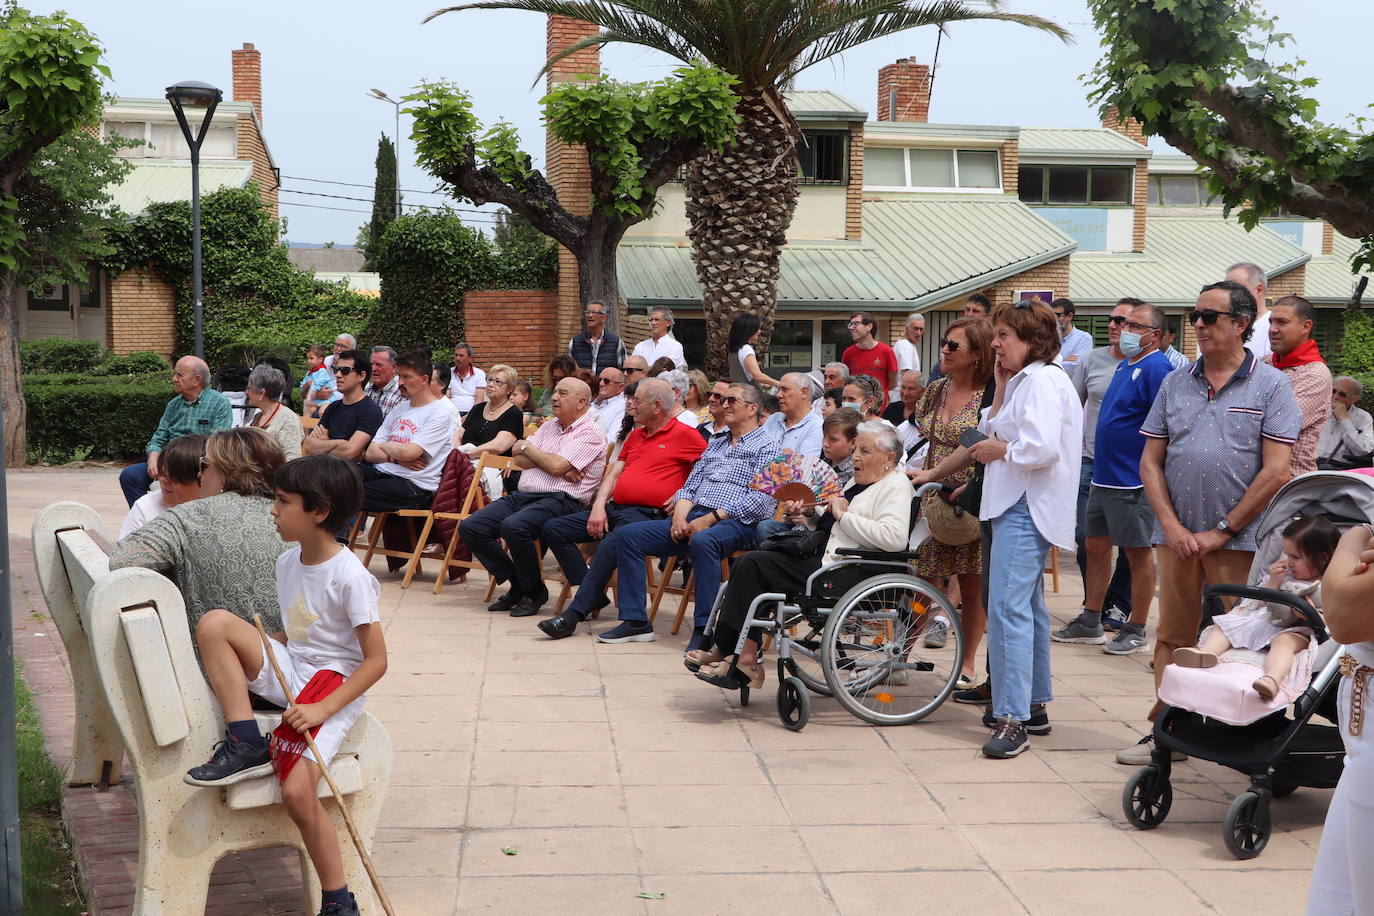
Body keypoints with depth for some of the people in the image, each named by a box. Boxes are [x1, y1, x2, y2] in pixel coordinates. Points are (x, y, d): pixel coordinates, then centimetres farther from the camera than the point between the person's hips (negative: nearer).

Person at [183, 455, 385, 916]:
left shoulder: (351, 577, -17)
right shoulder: (287, 562, 8)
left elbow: (376, 660, -17)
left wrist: (322, 710, -24)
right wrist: (255, 653, 2)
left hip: (336, 685, -7)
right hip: (291, 671, 8)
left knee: (297, 792, -23)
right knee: (214, 623, -13)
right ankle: (246, 746, -12)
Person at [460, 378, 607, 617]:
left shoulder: (590, 432, -2)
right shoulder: (550, 425, 23)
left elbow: (557, 466, -15)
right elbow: (519, 459, 13)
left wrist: (527, 447, 2)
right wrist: (549, 461, -6)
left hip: (559, 500, -9)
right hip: (521, 496, 9)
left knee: (513, 526, -36)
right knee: (470, 527, -7)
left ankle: (534, 591, -12)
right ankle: (517, 583, 3)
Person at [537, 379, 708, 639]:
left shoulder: (684, 435, 1)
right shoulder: (635, 435, 24)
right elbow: (613, 475, 21)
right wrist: (599, 506, 3)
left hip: (648, 513, -9)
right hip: (614, 508, 9)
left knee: (610, 545, -37)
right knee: (553, 528, -1)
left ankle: (573, 615, -33)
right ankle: (594, 594, -4)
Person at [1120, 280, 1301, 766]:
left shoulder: (1271, 385, -1)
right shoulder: (1175, 384, 10)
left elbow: (1275, 471, -7)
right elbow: (1150, 461, 9)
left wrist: (1222, 530, -10)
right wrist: (1171, 525, -4)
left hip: (1239, 540, -4)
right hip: (1177, 535, 4)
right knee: (1172, 637, 8)